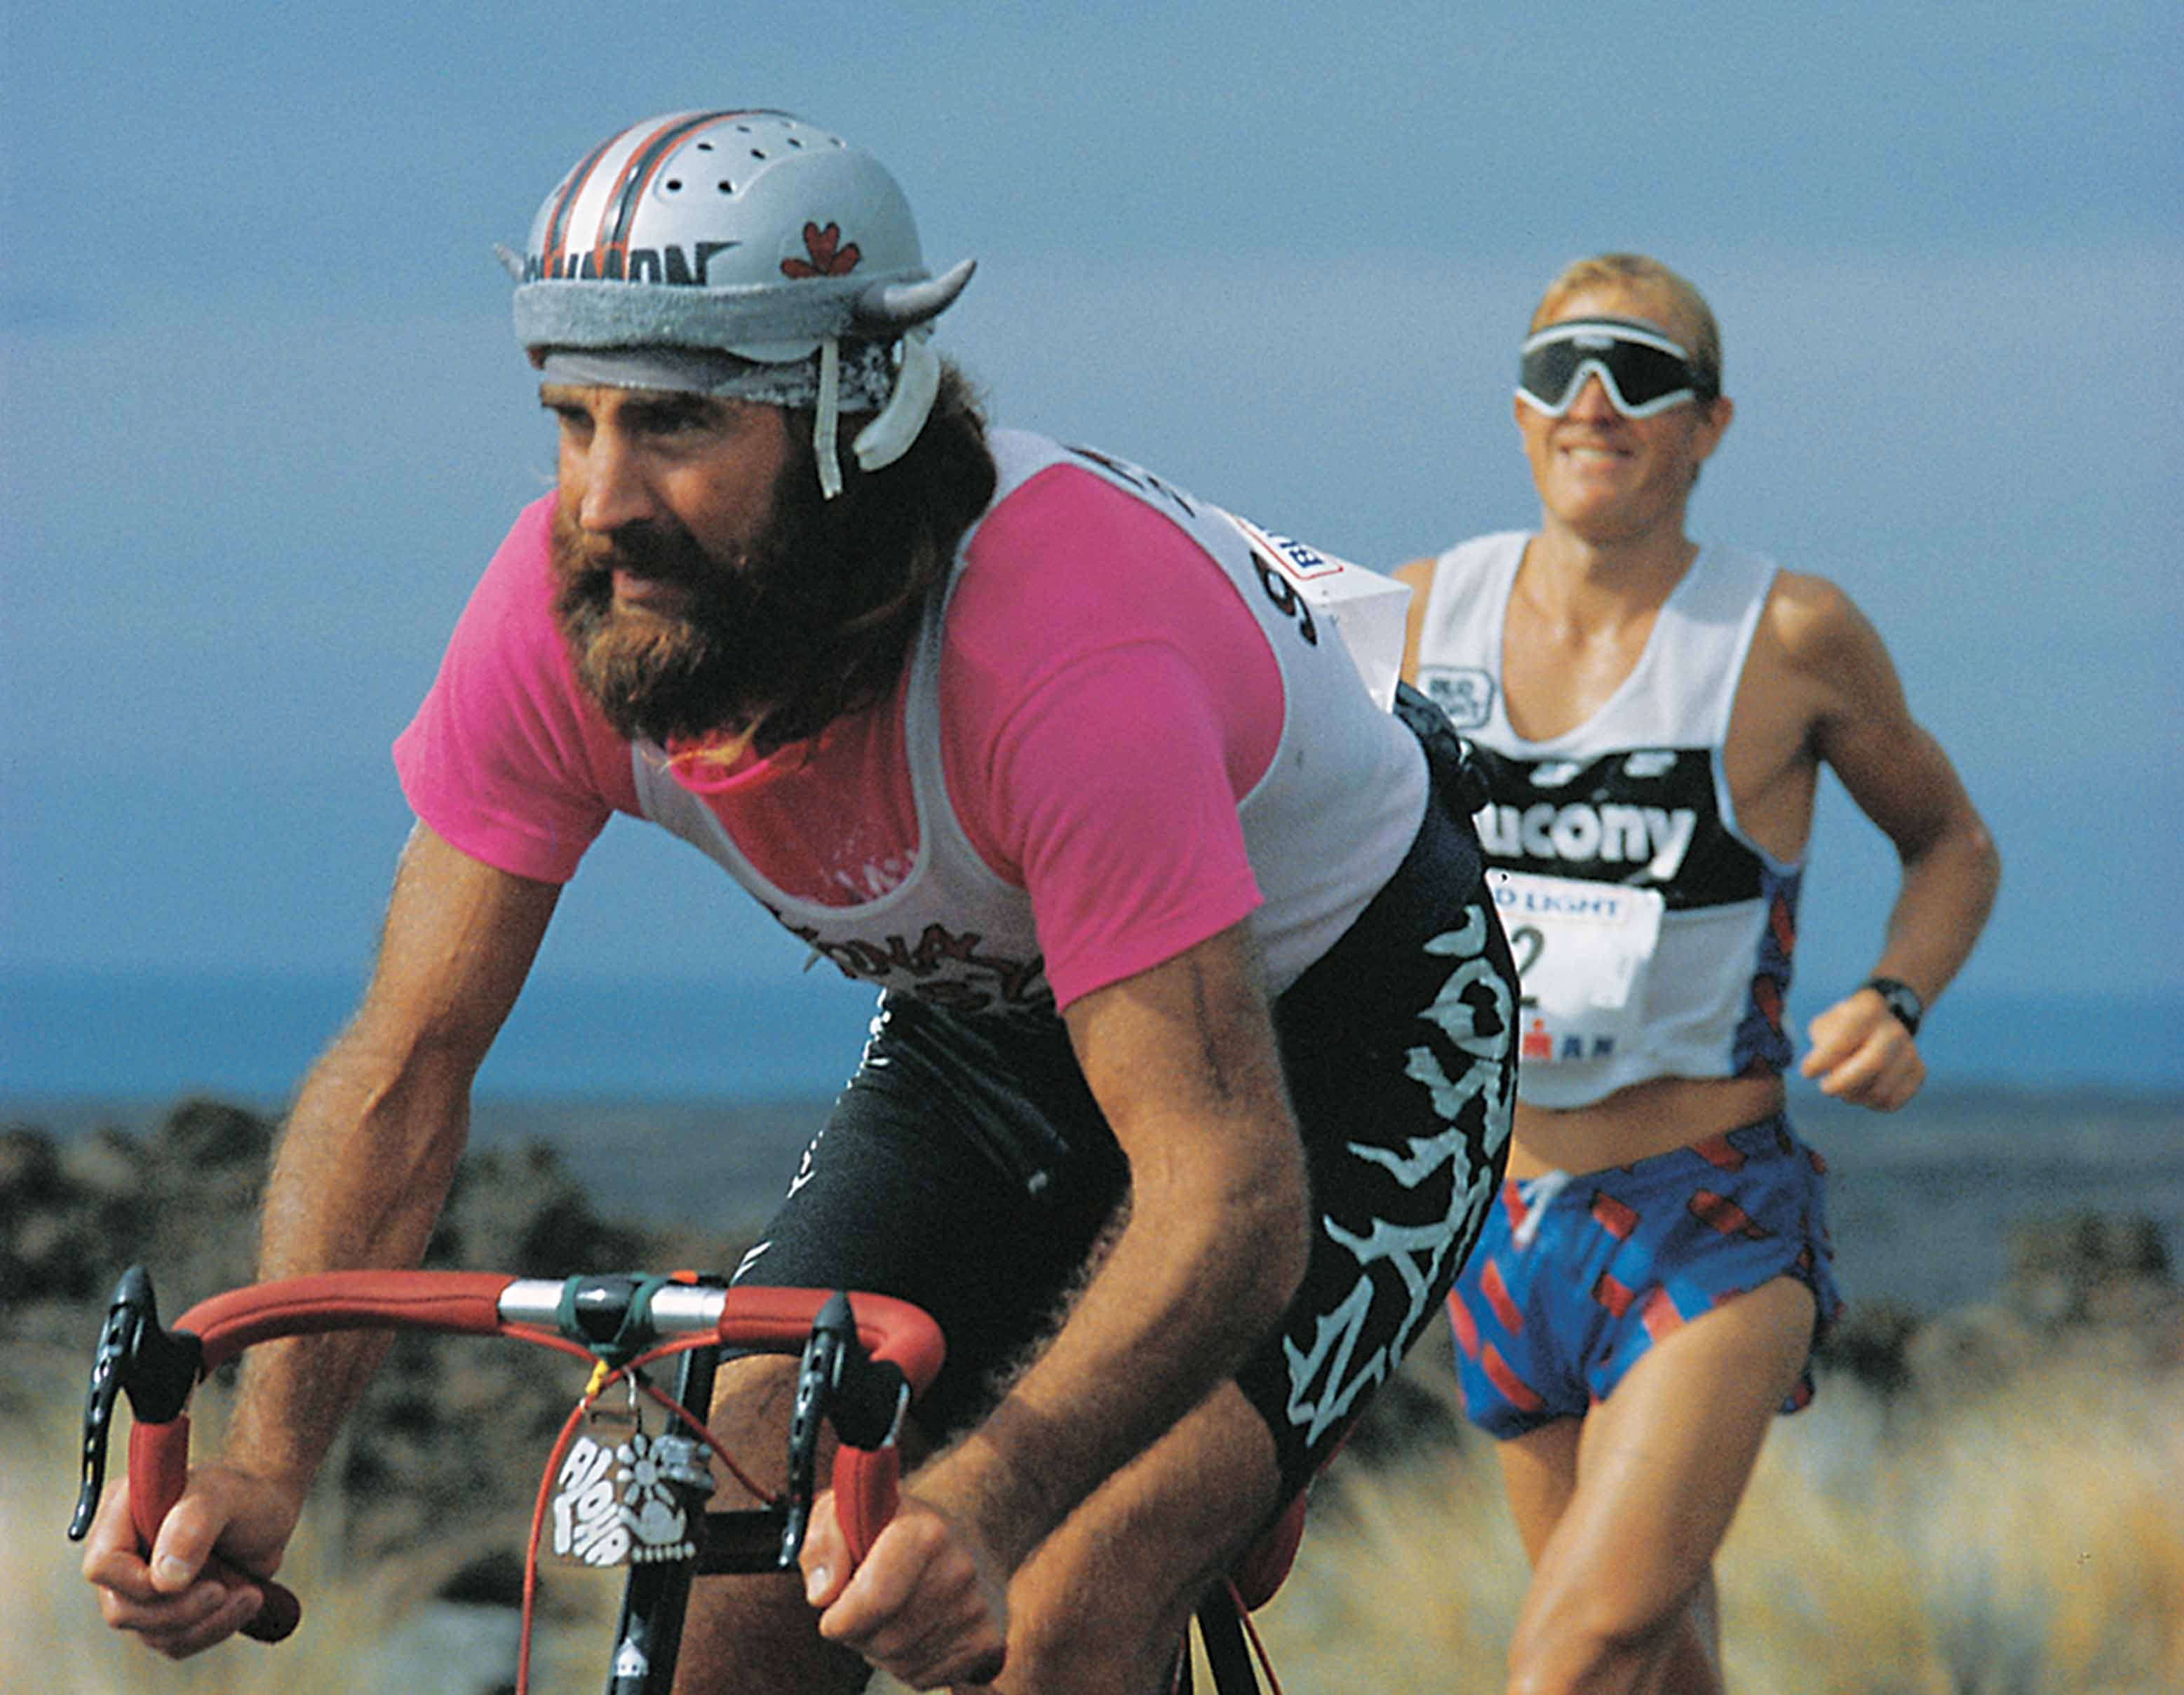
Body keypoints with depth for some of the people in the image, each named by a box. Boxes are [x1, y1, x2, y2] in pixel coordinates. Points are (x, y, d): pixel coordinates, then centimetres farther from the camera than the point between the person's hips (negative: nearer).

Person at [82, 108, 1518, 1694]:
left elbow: (1228, 1186, -43)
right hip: (994, 1024, 5)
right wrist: (264, 1462, -33)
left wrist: (981, 1503, -59)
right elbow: (407, 1062, -18)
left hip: (1337, 1020, -5)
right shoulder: (565, 601, -23)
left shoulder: (1064, 649, -39)